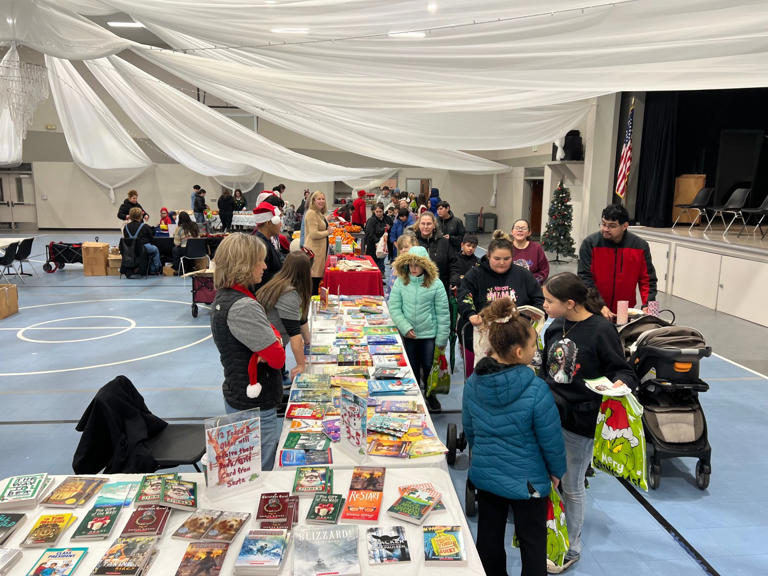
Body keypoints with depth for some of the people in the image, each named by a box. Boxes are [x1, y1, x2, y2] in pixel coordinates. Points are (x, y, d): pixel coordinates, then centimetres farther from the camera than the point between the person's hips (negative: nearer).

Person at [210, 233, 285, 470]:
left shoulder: (222, 297, 6)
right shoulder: (243, 307, -25)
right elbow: (278, 358, -23)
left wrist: (271, 339, -12)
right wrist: (275, 338, -4)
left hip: (236, 396, 10)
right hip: (255, 407, -10)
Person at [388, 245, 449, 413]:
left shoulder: (435, 284, -10)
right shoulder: (400, 282, -6)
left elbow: (443, 313, -6)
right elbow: (394, 308, -3)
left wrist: (442, 339, -6)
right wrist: (405, 327, -13)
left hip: (430, 333, -1)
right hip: (408, 334, 1)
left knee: (429, 367, 8)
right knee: (412, 368, 13)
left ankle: (430, 394, 33)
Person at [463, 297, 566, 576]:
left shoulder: (473, 383, -9)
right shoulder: (536, 390, -26)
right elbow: (550, 438, -16)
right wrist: (557, 471, 3)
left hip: (484, 473, 5)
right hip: (526, 479, -4)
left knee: (489, 537, 20)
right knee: (532, 542, 15)